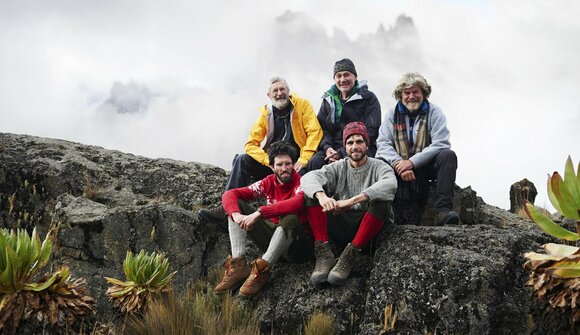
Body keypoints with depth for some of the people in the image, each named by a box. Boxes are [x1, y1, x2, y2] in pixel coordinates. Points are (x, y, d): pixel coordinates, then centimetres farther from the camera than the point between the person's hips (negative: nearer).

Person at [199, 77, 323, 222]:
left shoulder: (302, 105, 1)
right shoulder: (266, 113, 8)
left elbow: (314, 132, -9)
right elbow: (251, 145, 3)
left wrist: (304, 160, -20)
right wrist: (270, 162, -14)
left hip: (296, 163, -3)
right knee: (242, 160, -17)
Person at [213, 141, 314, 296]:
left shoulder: (301, 183, -13)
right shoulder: (268, 183, 1)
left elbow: (296, 203, -38)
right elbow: (230, 194, -5)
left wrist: (259, 213, -42)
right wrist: (236, 215, -28)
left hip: (298, 243, -5)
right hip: (272, 239, 6)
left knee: (290, 219, -38)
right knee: (236, 204, -5)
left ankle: (262, 271, -30)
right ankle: (238, 265, -20)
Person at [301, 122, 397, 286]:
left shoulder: (379, 167, 1)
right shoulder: (338, 167, 8)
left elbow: (390, 185, -25)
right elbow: (309, 177, -11)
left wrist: (352, 201, -36)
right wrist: (321, 196, -36)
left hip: (367, 229, -2)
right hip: (340, 229, 3)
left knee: (382, 200, -30)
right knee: (312, 193, -13)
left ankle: (350, 255, -28)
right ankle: (324, 253, -25)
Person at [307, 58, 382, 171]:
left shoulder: (368, 98, 3)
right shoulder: (329, 99, 18)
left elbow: (370, 132, -6)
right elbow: (322, 127, 13)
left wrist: (342, 153, -15)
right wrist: (327, 147, -11)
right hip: (332, 147, 4)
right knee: (315, 162, -27)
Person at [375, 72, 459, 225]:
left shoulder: (434, 112, 0)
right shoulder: (392, 114, 6)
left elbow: (441, 144, -13)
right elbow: (383, 144, -4)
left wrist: (412, 162, -23)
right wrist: (398, 163, -24)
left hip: (426, 165, -1)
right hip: (400, 166, 1)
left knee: (448, 155, -29)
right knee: (379, 162, -25)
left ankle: (443, 210, -41)